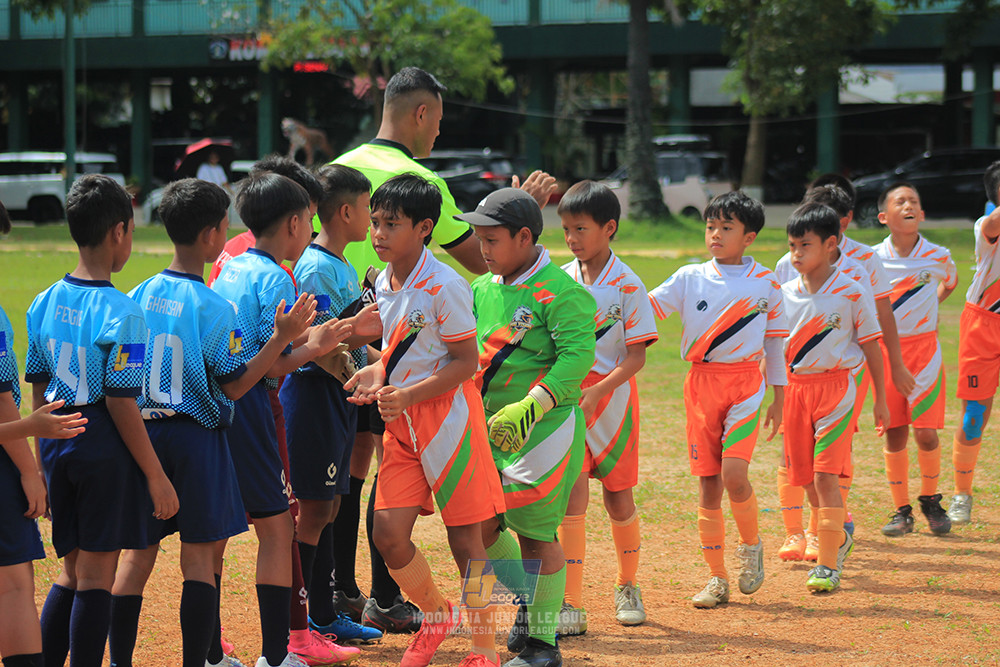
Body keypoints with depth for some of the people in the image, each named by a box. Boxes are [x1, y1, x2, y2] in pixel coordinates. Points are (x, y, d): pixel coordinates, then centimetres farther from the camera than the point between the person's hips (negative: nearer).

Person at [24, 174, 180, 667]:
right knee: (96, 575, 0)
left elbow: (37, 391, 11)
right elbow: (120, 404, -17)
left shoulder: (44, 303, 5)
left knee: (72, 570, 17)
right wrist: (156, 476, -11)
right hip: (105, 448, -7)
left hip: (58, 442, 7)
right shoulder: (120, 312, -16)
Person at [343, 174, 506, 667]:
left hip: (449, 414, -7)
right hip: (402, 423, 7)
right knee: (388, 532, 0)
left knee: (464, 538, -2)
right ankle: (436, 613, 25)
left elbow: (466, 362, -14)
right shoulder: (383, 284, 8)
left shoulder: (444, 286, -15)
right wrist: (377, 373, 1)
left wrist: (408, 395, -22)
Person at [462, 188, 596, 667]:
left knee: (535, 530, -4)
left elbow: (577, 356, -21)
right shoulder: (481, 290, 11)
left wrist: (530, 407, -31)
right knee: (481, 524, 9)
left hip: (545, 426, -8)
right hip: (491, 427, 8)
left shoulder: (559, 292, -13)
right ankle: (527, 608, 30)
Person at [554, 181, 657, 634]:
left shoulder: (627, 285, -7)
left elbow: (636, 356, -10)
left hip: (613, 396, -2)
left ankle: (628, 586, 31)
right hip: (568, 398, 2)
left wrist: (596, 393, -21)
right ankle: (571, 606, -10)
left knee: (618, 496, 9)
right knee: (572, 496, -8)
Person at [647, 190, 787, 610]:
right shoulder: (690, 278, 4)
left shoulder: (765, 283, 4)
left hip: (746, 385, -2)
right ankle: (716, 578, 11)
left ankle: (751, 544, 11)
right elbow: (645, 308, -4)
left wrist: (779, 398, 10)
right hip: (701, 384, 2)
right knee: (708, 484, 2)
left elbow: (775, 339, 10)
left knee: (734, 474, -18)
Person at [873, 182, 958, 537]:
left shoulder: (938, 257, -4)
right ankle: (901, 511, 13)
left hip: (924, 349, 0)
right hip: (884, 348, 0)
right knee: (894, 434, 2)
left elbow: (950, 282, 20)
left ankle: (930, 500, 18)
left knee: (925, 432, -5)